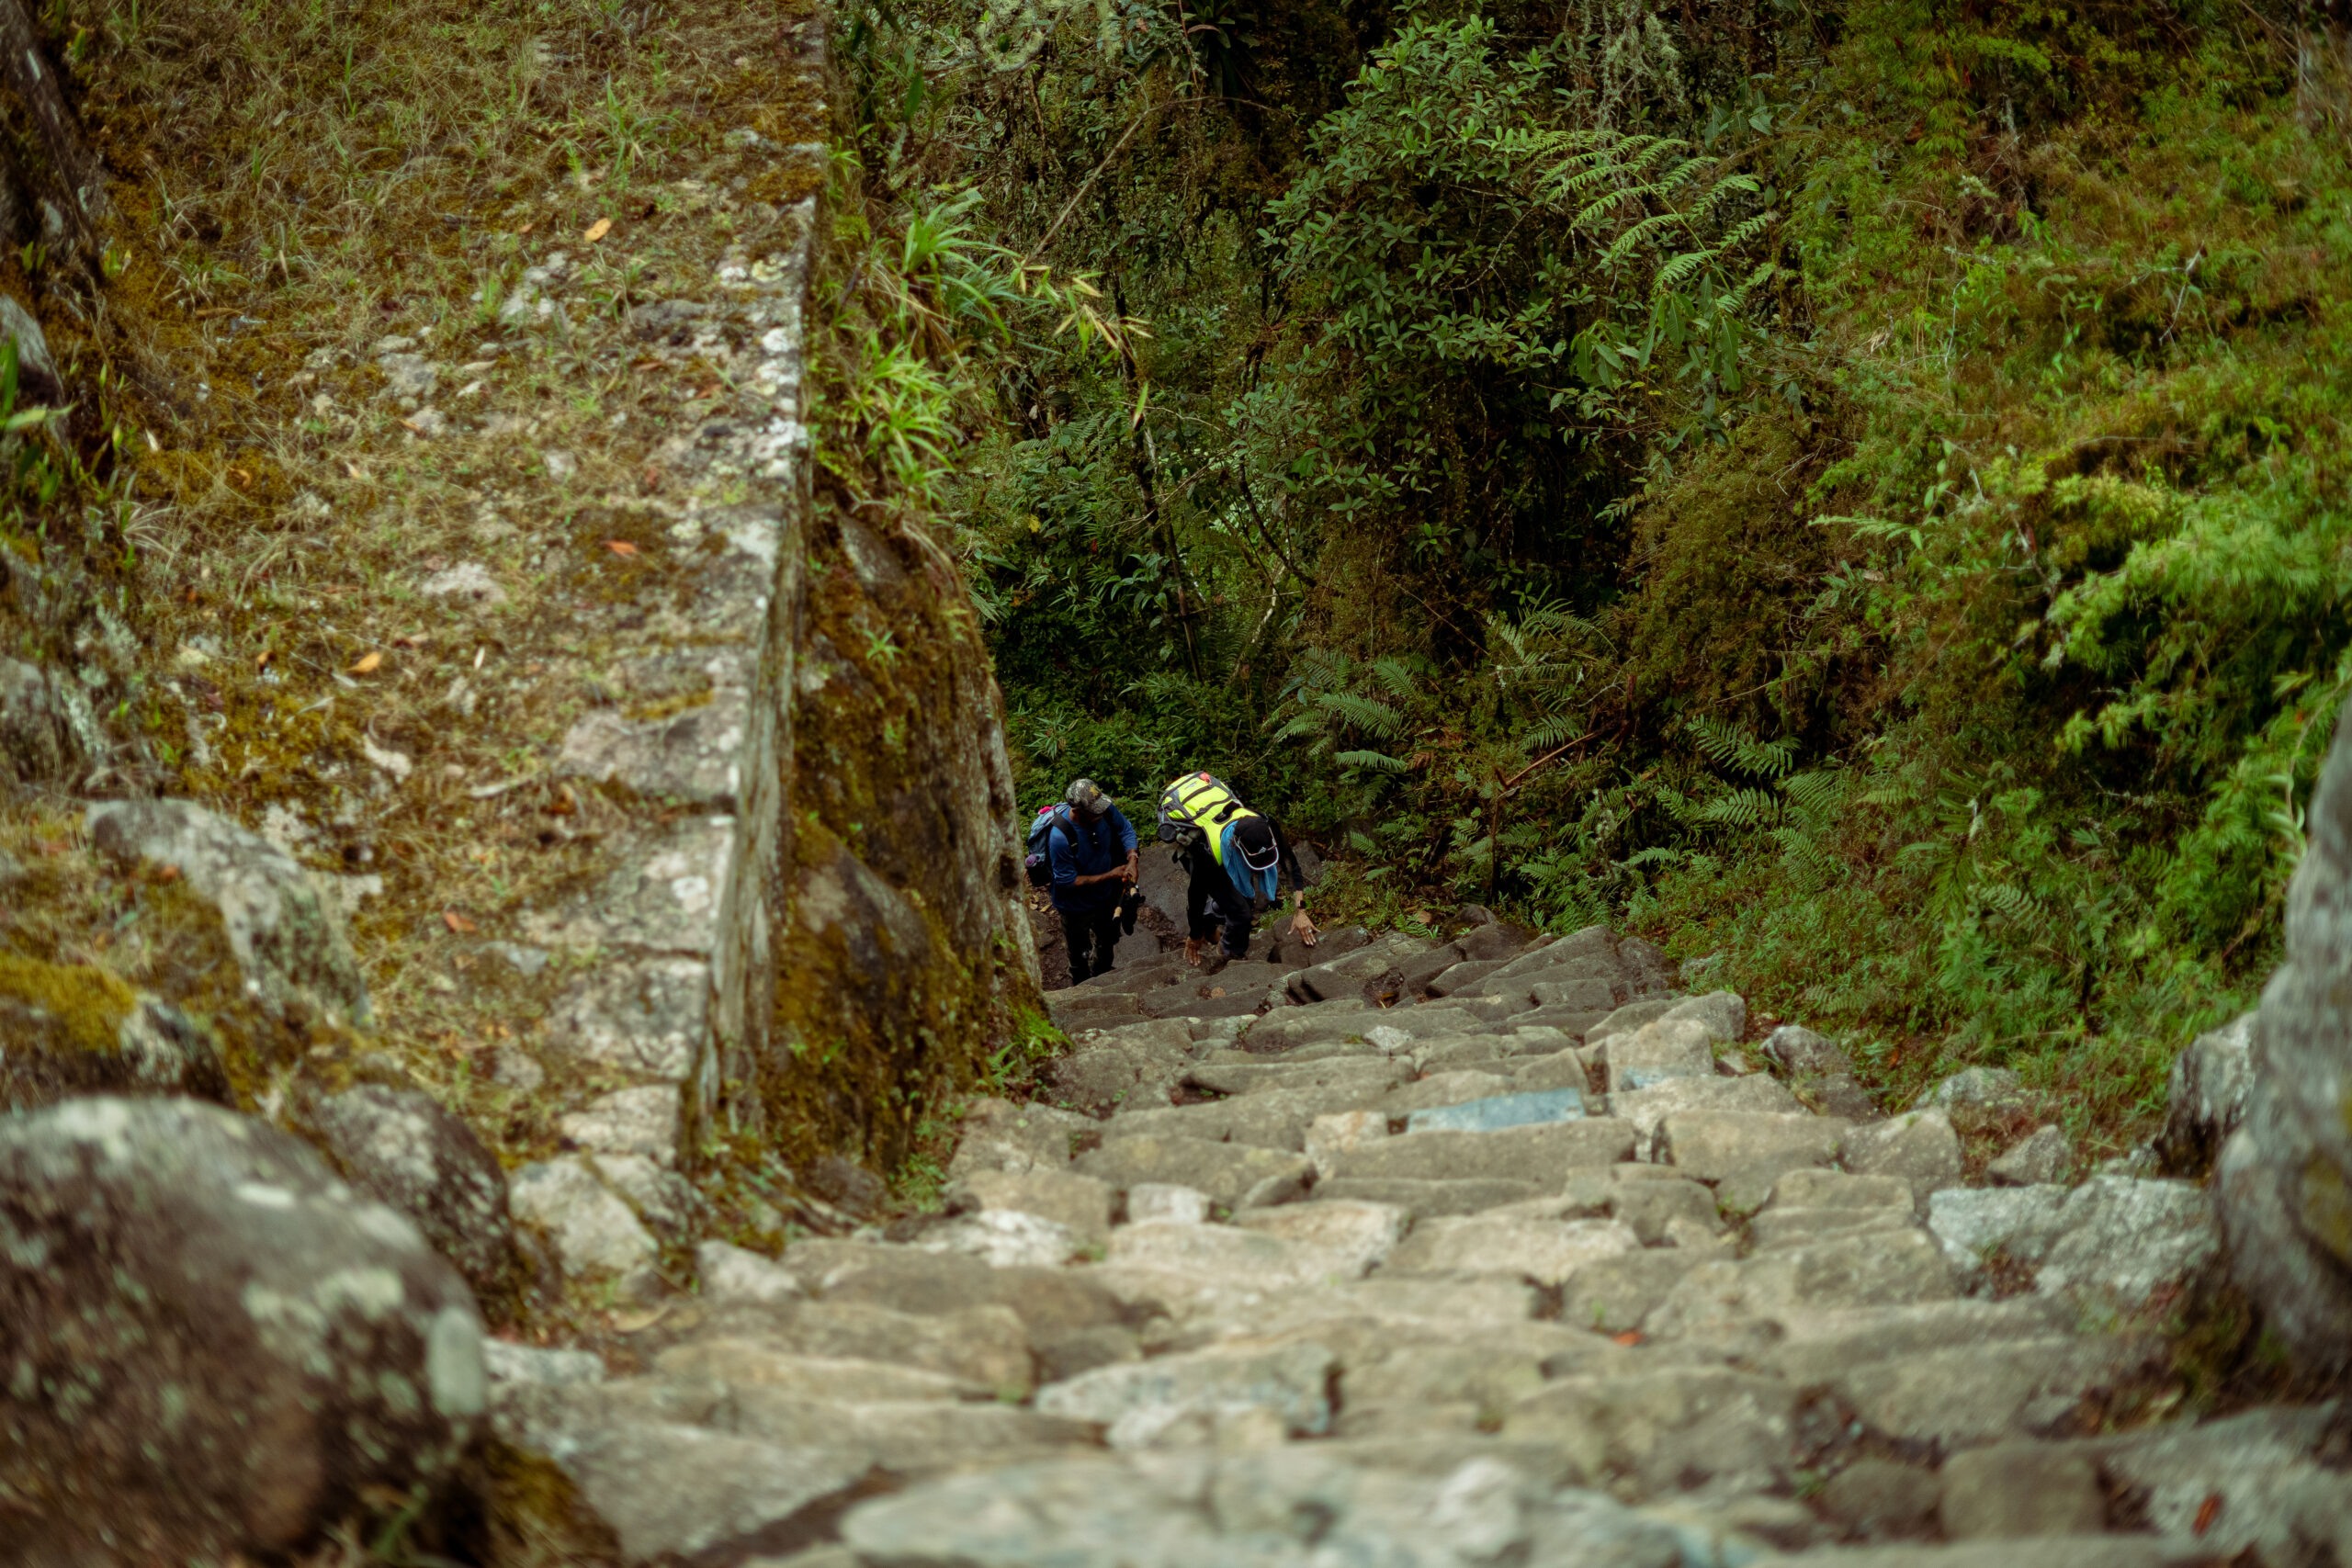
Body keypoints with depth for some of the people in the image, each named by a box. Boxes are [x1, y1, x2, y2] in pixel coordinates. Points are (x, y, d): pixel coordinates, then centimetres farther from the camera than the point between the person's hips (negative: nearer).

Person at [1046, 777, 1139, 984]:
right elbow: (1068, 881, -29)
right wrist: (1110, 875, -27)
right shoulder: (1060, 837, -40)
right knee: (1080, 959, 19)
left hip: (1106, 897, 6)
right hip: (1077, 908, -6)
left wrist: (1132, 859, -19)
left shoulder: (1106, 810, -24)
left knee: (1105, 946, 31)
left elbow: (1125, 829, -2)